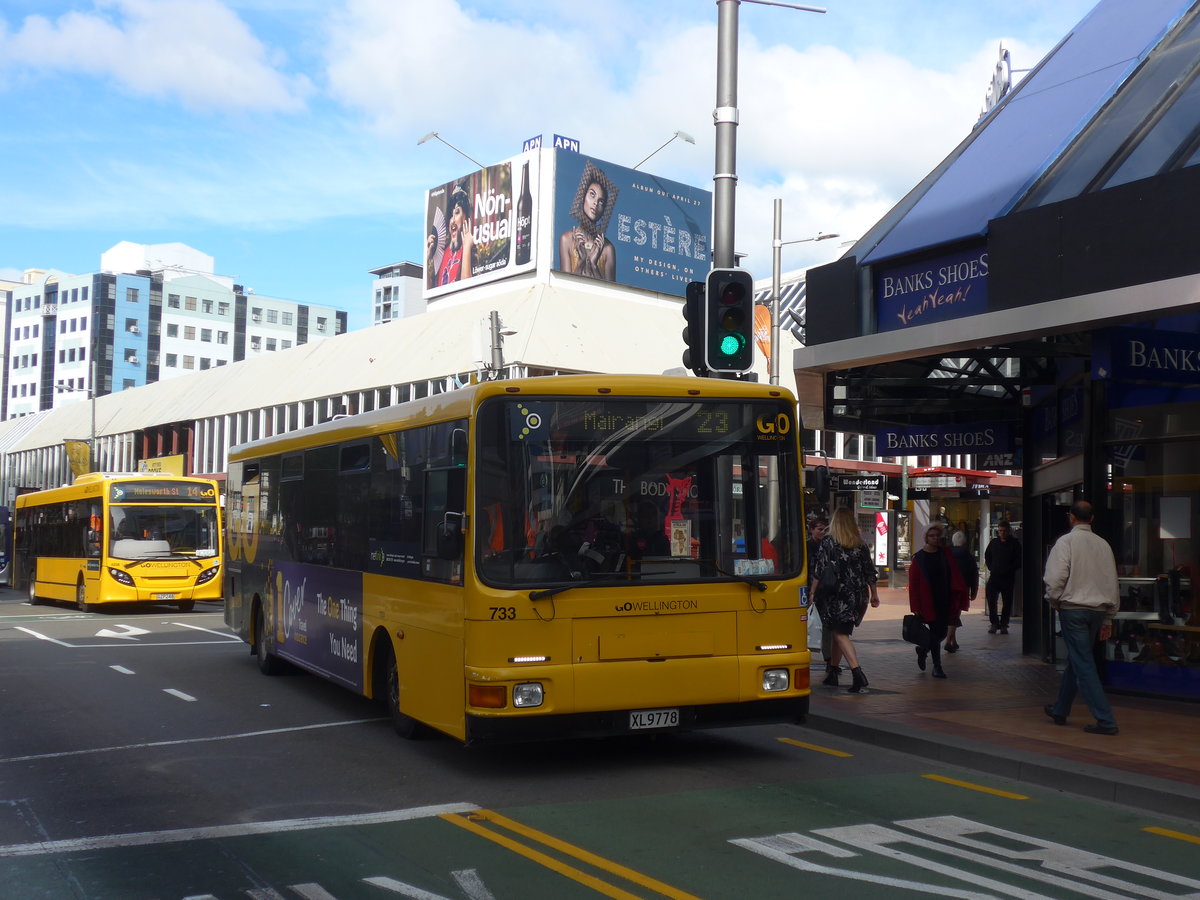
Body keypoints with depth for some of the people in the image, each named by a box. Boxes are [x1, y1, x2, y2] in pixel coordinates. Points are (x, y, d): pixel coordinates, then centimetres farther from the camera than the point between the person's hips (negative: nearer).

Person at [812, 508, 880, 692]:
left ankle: (857, 673, -19)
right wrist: (874, 594, 17)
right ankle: (833, 672, 25)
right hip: (857, 596, 5)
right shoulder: (860, 544, 6)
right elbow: (870, 571, 9)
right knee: (840, 631, 17)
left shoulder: (827, 542, -6)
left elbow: (819, 571, -8)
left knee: (840, 633, -4)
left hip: (836, 595, -5)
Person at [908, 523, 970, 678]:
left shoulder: (945, 554, 6)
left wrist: (959, 598, -5)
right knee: (936, 632, -4)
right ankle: (937, 666, 8)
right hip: (928, 602, -4)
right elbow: (913, 583, -5)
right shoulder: (919, 558, -4)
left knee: (942, 632, 10)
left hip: (945, 601, 4)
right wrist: (916, 606, -9)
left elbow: (955, 575, 3)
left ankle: (923, 649, 37)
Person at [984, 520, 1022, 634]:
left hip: (1008, 577, -2)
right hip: (994, 576, 2)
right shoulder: (993, 542, 11)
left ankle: (1003, 625, 11)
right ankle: (994, 623, 6)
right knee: (990, 599, -5)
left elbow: (1018, 561, -2)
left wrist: (1008, 569, -11)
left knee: (1007, 602, 2)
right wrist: (991, 568, 7)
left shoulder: (1015, 543, 1)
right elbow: (987, 556, 21)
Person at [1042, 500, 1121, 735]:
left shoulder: (1066, 542, -10)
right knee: (1075, 661, 19)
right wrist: (1108, 615, 20)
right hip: (1098, 610, 6)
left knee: (1083, 665, -4)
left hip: (1073, 608, -6)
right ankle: (1060, 711, 32)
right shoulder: (1103, 544, 6)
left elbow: (1054, 577, -17)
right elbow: (1113, 582, 11)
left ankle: (1105, 720, -10)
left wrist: (1055, 601, 2)